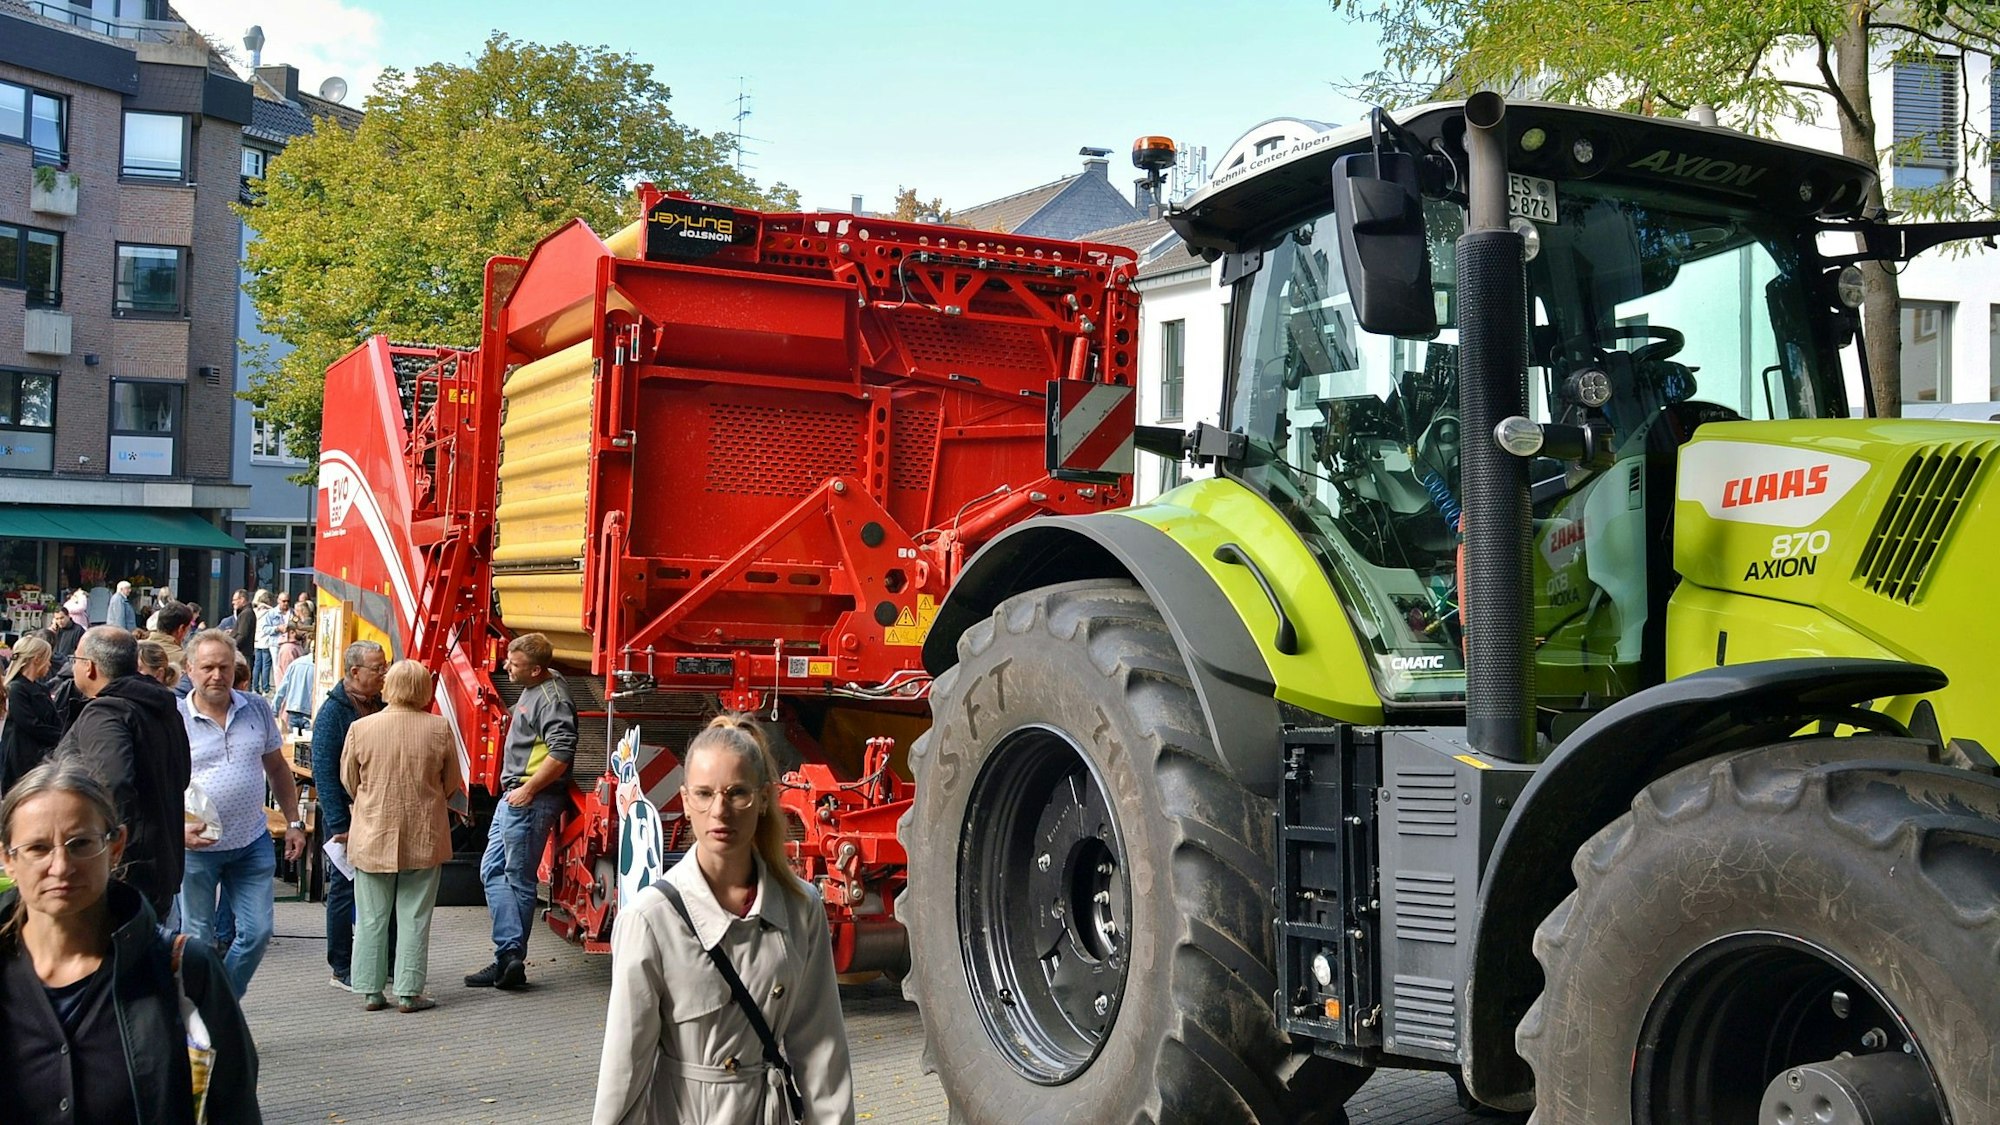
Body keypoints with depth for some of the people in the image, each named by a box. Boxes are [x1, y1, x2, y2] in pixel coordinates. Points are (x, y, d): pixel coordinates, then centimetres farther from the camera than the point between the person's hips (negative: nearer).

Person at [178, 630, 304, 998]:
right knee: (198, 940, 7)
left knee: (257, 932, 3)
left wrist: (293, 823, 11)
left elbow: (277, 768, 15)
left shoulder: (256, 710, 5)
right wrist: (179, 829, -21)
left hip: (252, 843, 3)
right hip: (196, 847, -3)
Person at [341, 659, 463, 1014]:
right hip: (424, 838, 0)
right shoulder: (440, 729, -8)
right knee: (414, 918, 7)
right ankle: (409, 993, 9)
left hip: (372, 837, 1)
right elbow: (451, 785, 3)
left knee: (371, 918, 11)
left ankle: (371, 991, 16)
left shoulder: (361, 728, -8)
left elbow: (349, 780, 5)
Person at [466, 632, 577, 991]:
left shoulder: (551, 698, -18)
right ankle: (509, 959, 5)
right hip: (514, 797, 11)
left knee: (519, 879, -5)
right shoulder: (533, 690, 13)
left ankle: (511, 956, 0)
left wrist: (528, 790, -22)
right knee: (493, 872, 9)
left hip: (531, 800, -11)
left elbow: (562, 753, -29)